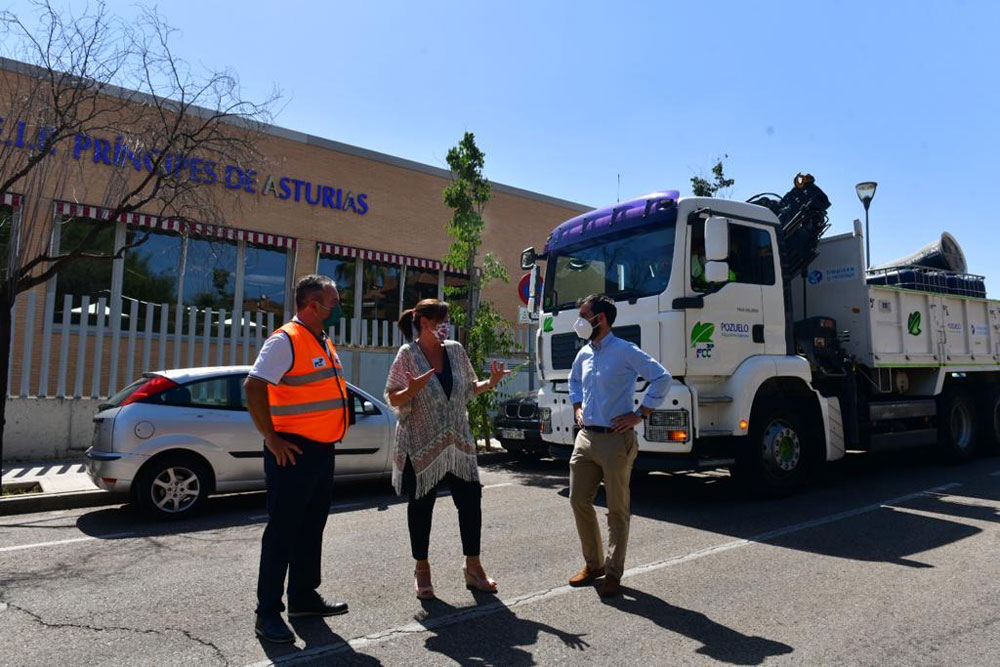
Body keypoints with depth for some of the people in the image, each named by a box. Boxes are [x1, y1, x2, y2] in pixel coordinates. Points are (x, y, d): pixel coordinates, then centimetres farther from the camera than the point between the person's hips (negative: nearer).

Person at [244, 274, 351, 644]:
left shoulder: (325, 342, 14)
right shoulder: (285, 340, -14)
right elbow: (254, 387, -21)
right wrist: (271, 438, -19)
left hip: (323, 450, 9)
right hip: (295, 452, -9)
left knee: (311, 528, 18)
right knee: (283, 530, 0)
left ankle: (304, 597, 32)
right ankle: (268, 612, 12)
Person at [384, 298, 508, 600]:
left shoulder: (455, 350, 6)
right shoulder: (408, 354, -8)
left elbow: (468, 388, 14)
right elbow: (393, 399, -8)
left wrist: (489, 383, -4)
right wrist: (412, 390, -28)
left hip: (458, 442, 4)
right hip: (422, 444, -4)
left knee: (470, 499, 3)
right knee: (421, 505, 7)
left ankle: (473, 568, 19)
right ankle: (421, 570, 25)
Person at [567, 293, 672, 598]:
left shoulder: (625, 351, -11)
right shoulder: (584, 354, 11)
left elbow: (662, 378, -15)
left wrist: (640, 414, -15)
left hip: (615, 440, -7)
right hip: (585, 438, 7)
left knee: (617, 509, 5)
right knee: (579, 501, 10)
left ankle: (613, 573, 17)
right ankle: (593, 564, 27)